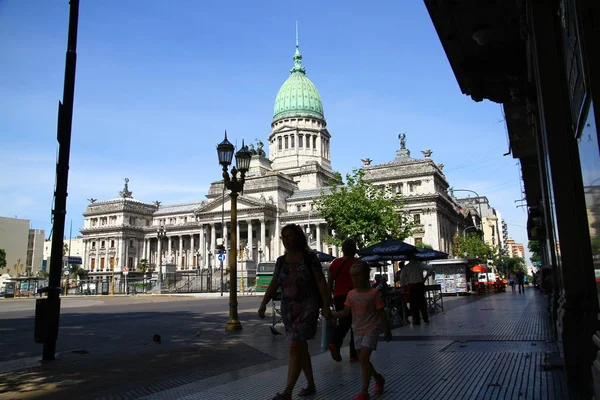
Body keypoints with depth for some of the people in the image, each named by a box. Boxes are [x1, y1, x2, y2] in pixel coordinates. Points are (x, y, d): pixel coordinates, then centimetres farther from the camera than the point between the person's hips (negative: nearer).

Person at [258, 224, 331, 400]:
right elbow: (274, 285, 5)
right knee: (301, 348, 14)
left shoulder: (309, 257, -7)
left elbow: (321, 282, -9)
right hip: (288, 309, 6)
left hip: (307, 308, -6)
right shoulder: (281, 261, 7)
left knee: (295, 348, -12)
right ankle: (311, 385, 27)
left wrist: (326, 306, -14)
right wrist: (263, 304, -7)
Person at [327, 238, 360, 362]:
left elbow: (330, 284, 9)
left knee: (343, 323, 16)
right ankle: (354, 354, 12)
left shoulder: (335, 263, 6)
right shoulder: (357, 263, -5)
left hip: (338, 297, 4)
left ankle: (334, 343, -7)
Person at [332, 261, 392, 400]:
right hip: (358, 331, 6)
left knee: (364, 358, -15)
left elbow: (381, 313, -5)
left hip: (371, 330, -6)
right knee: (363, 360, 13)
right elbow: (345, 312, 3)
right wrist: (331, 314, -12)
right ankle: (379, 378, 40)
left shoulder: (373, 293, -11)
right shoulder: (351, 294, 1)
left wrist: (387, 330, -1)